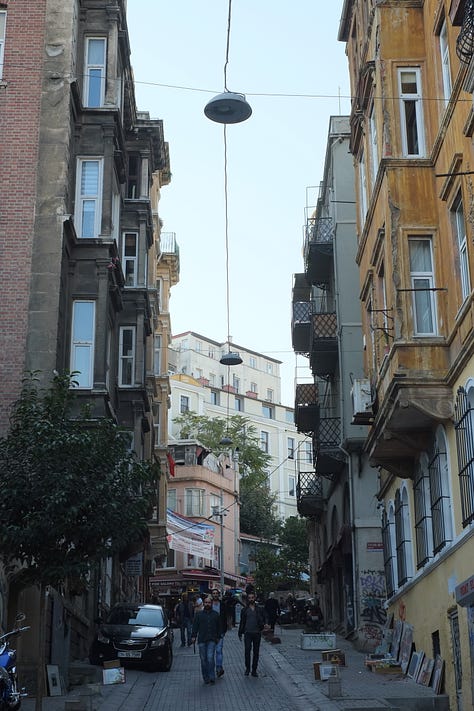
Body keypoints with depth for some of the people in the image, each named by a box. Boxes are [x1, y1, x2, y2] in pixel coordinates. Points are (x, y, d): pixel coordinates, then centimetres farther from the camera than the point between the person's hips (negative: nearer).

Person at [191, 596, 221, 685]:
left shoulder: (215, 614, 12)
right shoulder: (198, 614, 11)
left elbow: (219, 627, 15)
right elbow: (195, 626, 8)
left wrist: (218, 637, 9)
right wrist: (193, 636, -3)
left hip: (212, 640, -1)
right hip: (201, 640, 1)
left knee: (210, 658, -15)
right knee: (203, 660, 2)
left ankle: (212, 677, -10)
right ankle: (206, 678, 11)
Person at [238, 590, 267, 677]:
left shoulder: (259, 609, 7)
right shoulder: (245, 610, 7)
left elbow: (263, 620, 10)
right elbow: (242, 622, 10)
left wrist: (262, 625, -11)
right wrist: (240, 633, 7)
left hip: (257, 633, 1)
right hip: (248, 633, -1)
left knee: (256, 652, 4)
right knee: (247, 651, -9)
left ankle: (254, 670, 11)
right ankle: (247, 668, 5)